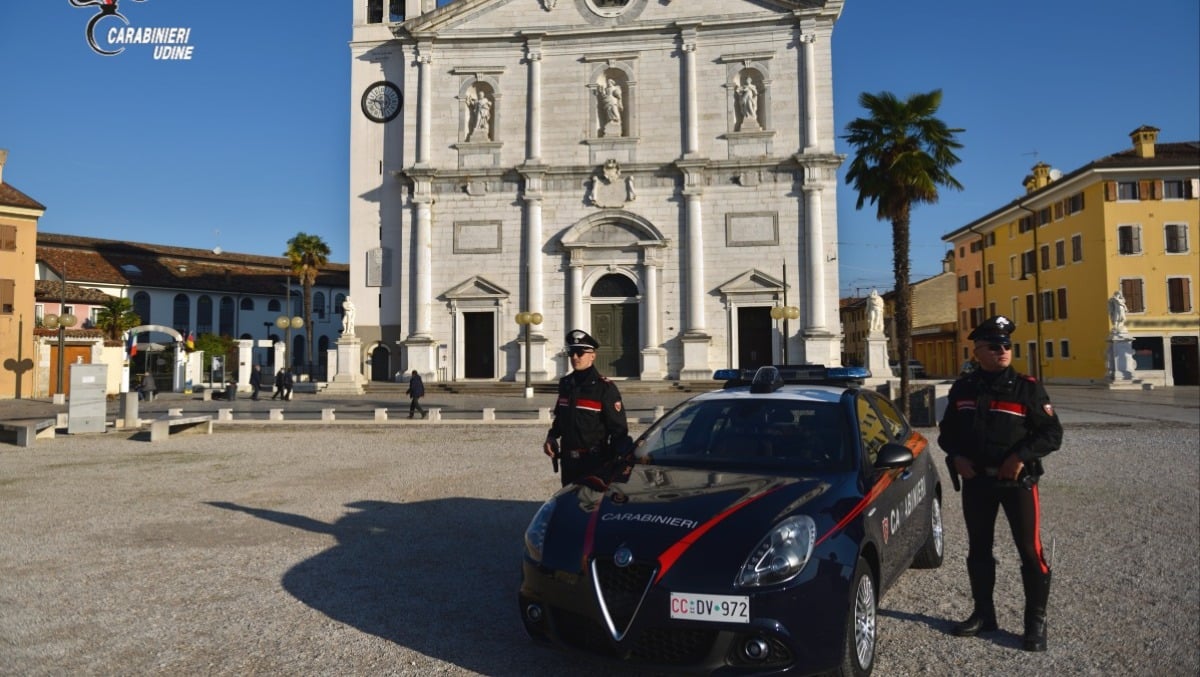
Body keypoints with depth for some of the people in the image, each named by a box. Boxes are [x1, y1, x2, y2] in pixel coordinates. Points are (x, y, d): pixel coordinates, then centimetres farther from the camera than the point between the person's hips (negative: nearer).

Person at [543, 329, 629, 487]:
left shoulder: (605, 388, -11)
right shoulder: (565, 384, 8)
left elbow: (619, 430, -11)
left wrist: (614, 466, -14)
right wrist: (551, 437, 4)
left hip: (595, 464, -6)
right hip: (568, 462, 6)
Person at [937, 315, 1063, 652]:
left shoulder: (1027, 387, -5)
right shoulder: (962, 388, 4)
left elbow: (1053, 432, -6)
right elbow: (947, 430, 13)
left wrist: (1022, 456, -19)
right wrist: (956, 457, -5)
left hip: (1018, 481, -3)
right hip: (976, 481, 4)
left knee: (1030, 551, 0)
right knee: (978, 549, 13)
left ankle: (1036, 621, 14)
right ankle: (983, 613, 27)